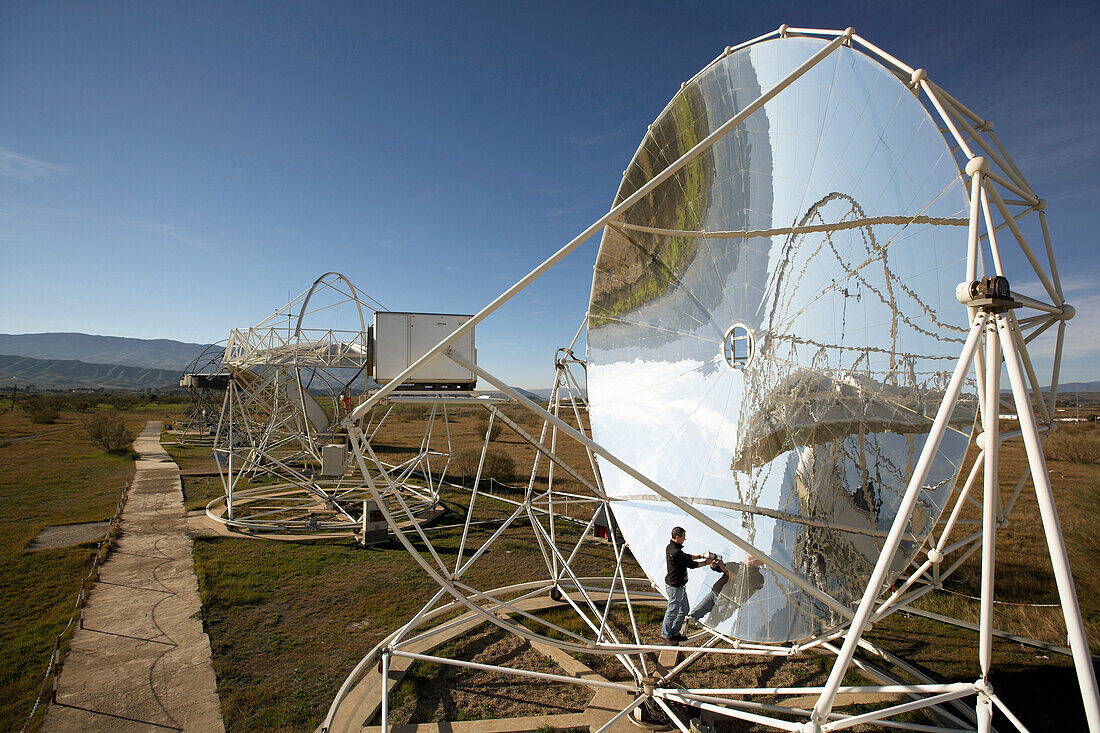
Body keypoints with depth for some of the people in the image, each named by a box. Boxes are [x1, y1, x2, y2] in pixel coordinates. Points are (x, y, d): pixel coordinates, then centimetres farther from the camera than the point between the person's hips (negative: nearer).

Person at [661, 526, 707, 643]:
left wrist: (700, 556, 8)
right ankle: (666, 635, 24)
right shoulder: (676, 552, -27)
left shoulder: (670, 547, 6)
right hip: (674, 587, -10)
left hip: (680, 586, 10)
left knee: (684, 609, 19)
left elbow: (686, 556, 18)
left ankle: (675, 633, 32)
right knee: (672, 612, 6)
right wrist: (706, 562, -6)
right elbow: (691, 564, -19)